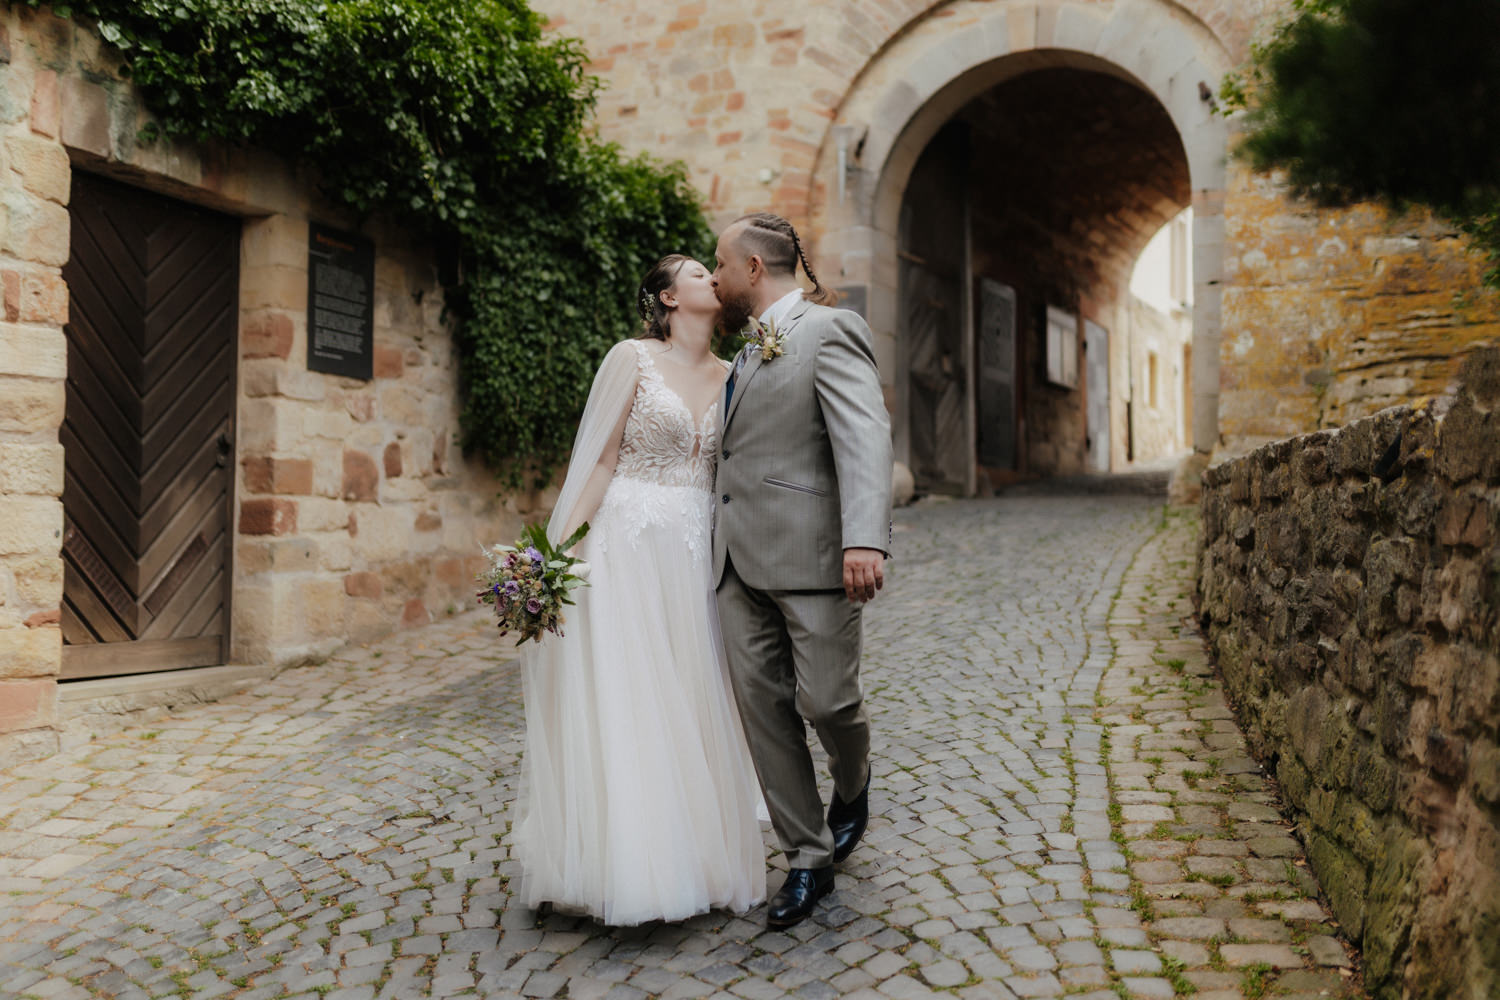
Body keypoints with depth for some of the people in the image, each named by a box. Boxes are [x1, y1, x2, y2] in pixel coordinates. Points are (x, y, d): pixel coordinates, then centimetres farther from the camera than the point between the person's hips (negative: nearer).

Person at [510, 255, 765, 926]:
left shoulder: (730, 377, 12)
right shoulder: (633, 358, -1)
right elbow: (599, 460, -5)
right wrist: (561, 548, -11)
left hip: (695, 561, 5)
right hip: (627, 549, -4)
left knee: (689, 706, 8)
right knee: (618, 705, -1)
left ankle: (690, 858, 21)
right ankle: (622, 867, 11)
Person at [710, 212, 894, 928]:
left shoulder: (830, 331, -5)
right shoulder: (749, 353, 22)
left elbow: (865, 436, -18)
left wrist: (866, 539, -31)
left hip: (810, 555, -8)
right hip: (742, 561, 8)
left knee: (825, 699, -5)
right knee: (763, 710, 5)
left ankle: (852, 781, 30)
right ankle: (808, 857, 18)